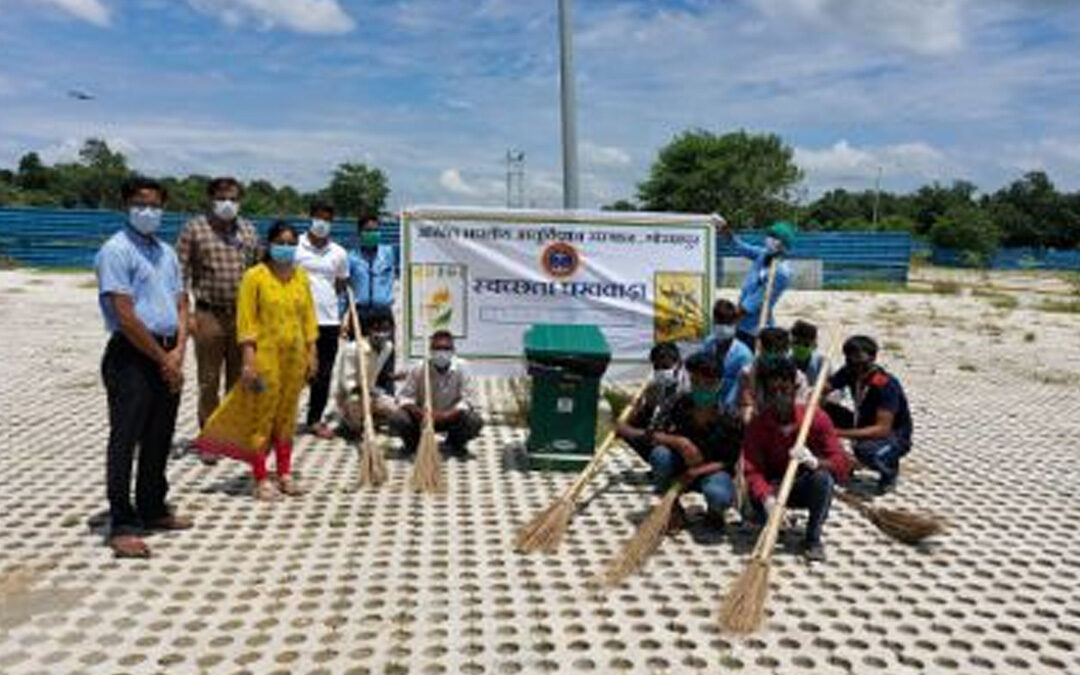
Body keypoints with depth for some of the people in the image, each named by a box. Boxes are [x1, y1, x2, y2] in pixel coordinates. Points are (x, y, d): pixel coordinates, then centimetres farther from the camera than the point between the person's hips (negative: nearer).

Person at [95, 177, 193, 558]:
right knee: (125, 440, -2)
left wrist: (178, 353, -3)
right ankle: (122, 526, 5)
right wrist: (162, 359, -11)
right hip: (131, 357, -7)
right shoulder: (116, 251, -9)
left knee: (160, 438, 15)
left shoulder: (166, 252, 15)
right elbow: (125, 317, -15)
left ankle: (153, 509, 29)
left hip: (168, 357, 8)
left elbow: (181, 305, 12)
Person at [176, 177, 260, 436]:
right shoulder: (195, 228, -1)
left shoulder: (249, 230, 11)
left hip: (244, 316, 3)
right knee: (209, 383, 5)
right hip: (209, 315, -3)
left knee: (239, 381, 11)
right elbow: (181, 273, -4)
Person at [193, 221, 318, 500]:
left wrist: (311, 353, 7)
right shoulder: (255, 276, -6)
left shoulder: (301, 276, 8)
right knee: (261, 415, 1)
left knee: (287, 415, 13)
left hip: (294, 356, 5)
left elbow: (309, 317, 12)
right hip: (265, 355, -5)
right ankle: (261, 479, 10)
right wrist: (249, 359, -14)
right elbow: (246, 321, -9)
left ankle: (285, 474, 22)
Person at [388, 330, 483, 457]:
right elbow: (405, 397, -13)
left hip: (451, 417, 0)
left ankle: (455, 443, 7)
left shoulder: (461, 367, -17)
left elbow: (468, 399, -20)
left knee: (475, 422, -29)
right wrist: (419, 412, -34)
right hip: (422, 418, 0)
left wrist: (446, 415, -36)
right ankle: (414, 442, 9)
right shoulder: (419, 369, -16)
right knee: (397, 419, -27)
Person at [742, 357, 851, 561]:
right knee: (753, 503, -33)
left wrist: (815, 462, -42)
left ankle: (813, 538, -13)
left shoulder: (816, 418, -14)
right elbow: (752, 471, -23)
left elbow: (843, 466, -19)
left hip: (808, 489, 0)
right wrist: (768, 499, -44)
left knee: (823, 477, -34)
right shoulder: (757, 426, -13)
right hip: (774, 489, 0)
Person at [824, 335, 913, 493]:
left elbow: (883, 429, -35)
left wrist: (841, 433, -42)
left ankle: (890, 469, -3)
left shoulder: (886, 384, -29)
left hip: (895, 437, -6)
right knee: (823, 410, -15)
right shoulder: (850, 373, -10)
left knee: (865, 451, -40)